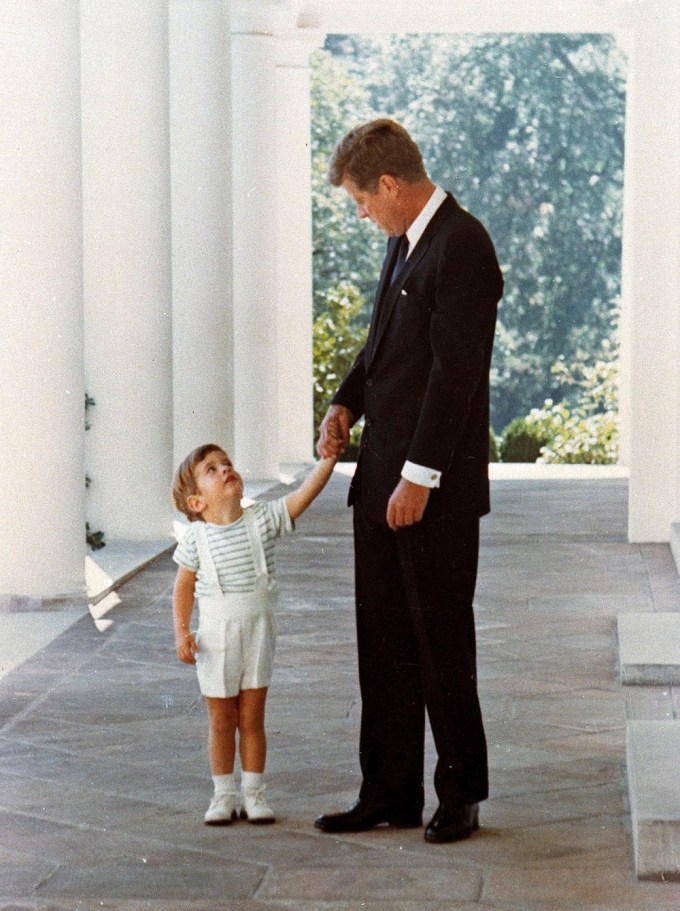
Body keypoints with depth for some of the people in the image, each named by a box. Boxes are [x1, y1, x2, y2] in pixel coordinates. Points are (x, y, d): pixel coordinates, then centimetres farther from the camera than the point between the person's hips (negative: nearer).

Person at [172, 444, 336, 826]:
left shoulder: (263, 519, -5)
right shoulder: (197, 538, -5)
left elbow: (305, 493, -14)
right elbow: (184, 586, 3)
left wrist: (329, 457, -25)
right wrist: (182, 631, -6)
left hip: (258, 631, 1)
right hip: (216, 635, -1)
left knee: (252, 718, 7)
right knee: (221, 720, 8)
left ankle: (253, 793, 16)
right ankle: (223, 794, 18)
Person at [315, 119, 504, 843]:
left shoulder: (461, 247, -16)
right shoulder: (405, 241, 14)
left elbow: (455, 372, -20)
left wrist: (419, 477, -20)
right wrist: (346, 402, 7)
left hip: (433, 487, -9)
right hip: (382, 480, 9)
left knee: (441, 644, 1)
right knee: (383, 642, 11)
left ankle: (461, 795, 14)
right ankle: (390, 793, 19)